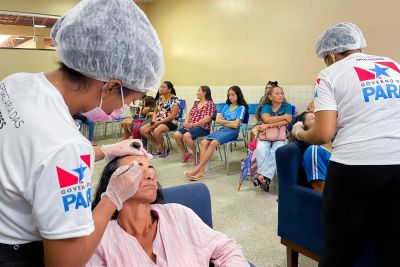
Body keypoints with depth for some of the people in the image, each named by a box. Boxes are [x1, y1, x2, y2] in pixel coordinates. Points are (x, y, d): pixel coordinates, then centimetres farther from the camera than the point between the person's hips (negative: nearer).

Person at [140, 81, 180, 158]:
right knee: (142, 130, -9)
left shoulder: (174, 99, -12)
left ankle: (162, 149, -7)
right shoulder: (160, 98, 12)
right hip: (158, 121, 8)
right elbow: (155, 112, 17)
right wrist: (154, 120, -5)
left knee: (156, 131, -35)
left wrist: (159, 122, -19)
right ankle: (158, 148, 2)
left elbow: (173, 115, -19)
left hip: (170, 122, -8)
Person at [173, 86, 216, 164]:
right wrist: (186, 123, -3)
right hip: (190, 126, 7)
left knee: (186, 135, -32)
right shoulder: (196, 103, 21)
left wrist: (193, 125, -16)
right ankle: (185, 153, 4)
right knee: (176, 134, -17)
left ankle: (197, 154, -10)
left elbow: (206, 119, -13)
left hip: (202, 127, -7)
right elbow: (189, 115, 19)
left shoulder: (210, 104, -2)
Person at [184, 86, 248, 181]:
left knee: (213, 143, -31)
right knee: (204, 142, -20)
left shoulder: (241, 108, 1)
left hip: (232, 131, -6)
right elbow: (217, 120, 12)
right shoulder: (226, 106, 21)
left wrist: (224, 122, 3)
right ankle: (201, 171, -28)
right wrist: (229, 122, -1)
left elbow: (235, 124, -9)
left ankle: (198, 168, -27)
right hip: (222, 129, 6)